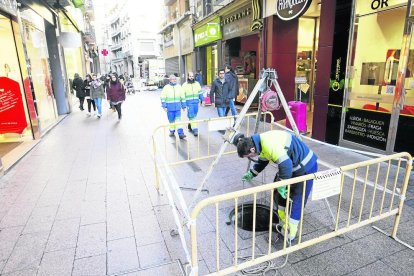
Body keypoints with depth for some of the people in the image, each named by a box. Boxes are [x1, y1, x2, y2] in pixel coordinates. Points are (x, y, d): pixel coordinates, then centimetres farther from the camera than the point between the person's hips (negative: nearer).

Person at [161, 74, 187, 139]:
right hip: (170, 107, -1)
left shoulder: (179, 87, 7)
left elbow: (182, 97, 12)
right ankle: (172, 131, 26)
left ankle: (180, 133, -9)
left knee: (178, 120, -7)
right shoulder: (166, 87, 0)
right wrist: (164, 106, -9)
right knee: (171, 120, 8)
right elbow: (163, 98, -1)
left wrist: (183, 106, 10)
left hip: (178, 107, 1)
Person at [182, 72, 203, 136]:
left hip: (196, 102, 4)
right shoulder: (185, 85, 0)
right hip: (189, 103, -3)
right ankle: (195, 130, -5)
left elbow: (200, 92, 13)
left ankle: (190, 126, 34)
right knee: (191, 116, -7)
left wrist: (202, 100, 7)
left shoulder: (197, 84, 9)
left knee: (194, 116, 13)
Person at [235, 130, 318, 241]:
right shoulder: (261, 142, -3)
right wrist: (251, 173, 16)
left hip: (306, 166, -9)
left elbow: (286, 166, -35)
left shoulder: (270, 145, -33)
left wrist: (281, 186, -24)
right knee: (278, 192, 14)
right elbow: (262, 161, 16)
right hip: (293, 166, 9)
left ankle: (290, 233, 13)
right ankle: (284, 222, 32)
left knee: (296, 200, -1)